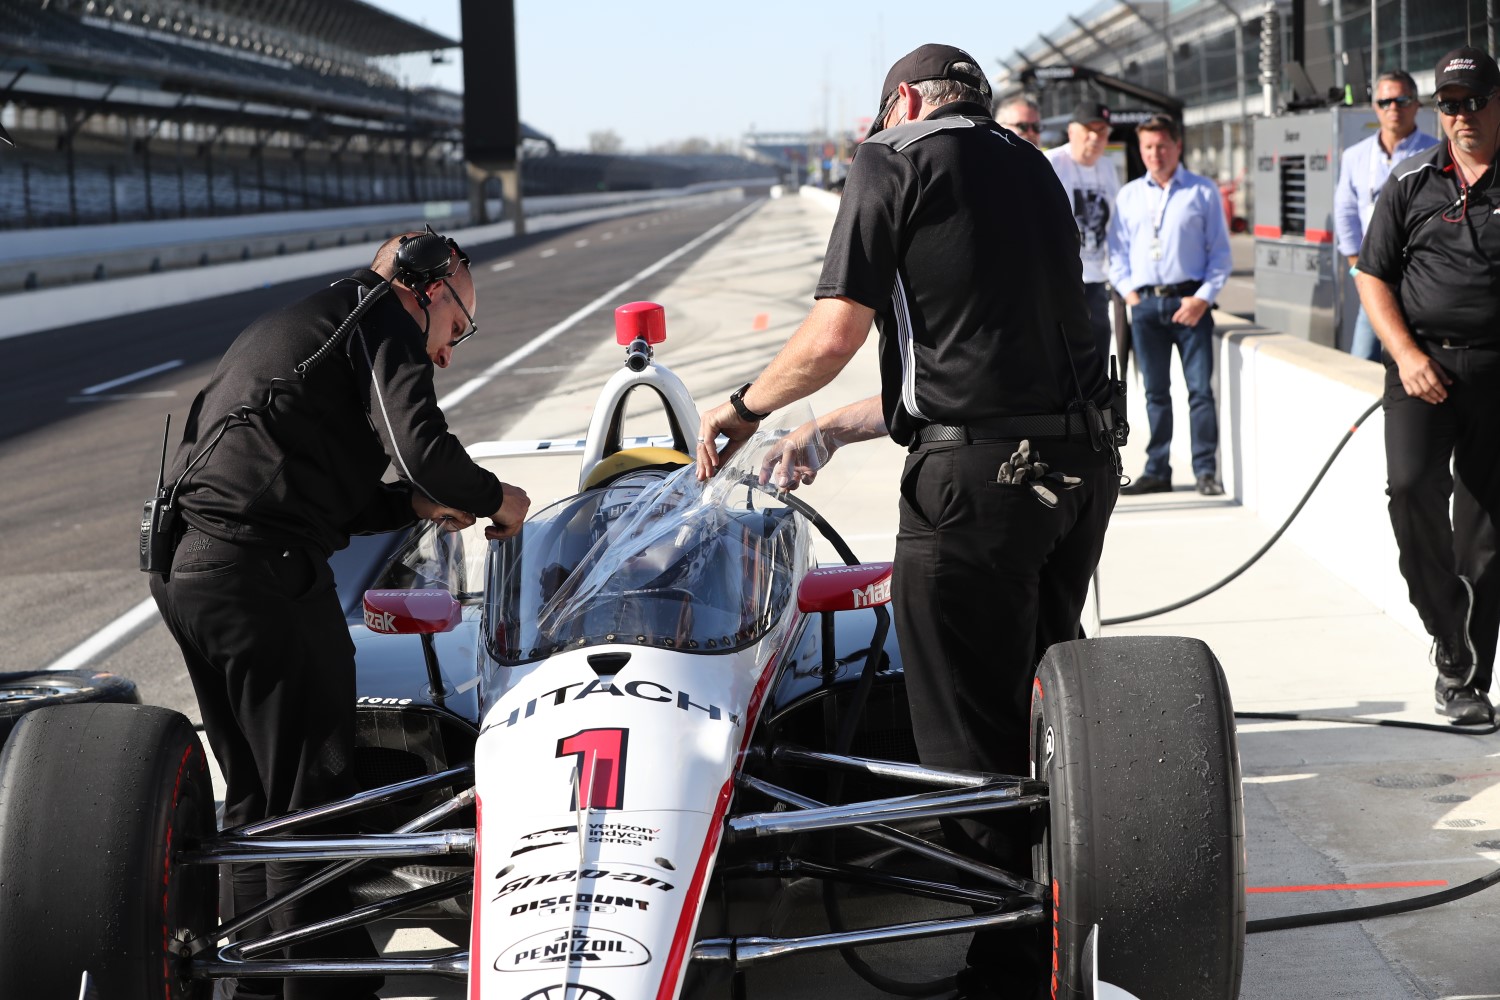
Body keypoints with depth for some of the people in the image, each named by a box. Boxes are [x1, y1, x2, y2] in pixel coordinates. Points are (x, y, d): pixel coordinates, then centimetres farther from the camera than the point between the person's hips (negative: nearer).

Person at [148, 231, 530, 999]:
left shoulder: (291, 326, 29)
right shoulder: (384, 316, 2)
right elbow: (421, 448, -12)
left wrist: (413, 503, 21)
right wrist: (494, 498, 6)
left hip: (182, 564, 9)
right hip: (264, 571, -9)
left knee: (255, 794, 18)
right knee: (313, 801, -2)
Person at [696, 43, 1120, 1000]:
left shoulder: (895, 157, 0)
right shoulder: (1031, 168, 21)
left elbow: (833, 338, -8)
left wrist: (744, 407, 12)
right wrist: (831, 429, 32)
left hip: (975, 476, -7)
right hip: (1084, 458, 7)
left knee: (975, 738, 3)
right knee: (1042, 697, 21)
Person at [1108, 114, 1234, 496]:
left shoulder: (1203, 191, 4)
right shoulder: (1129, 195, 13)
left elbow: (1220, 252, 2)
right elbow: (1117, 250, 15)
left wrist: (1203, 297, -8)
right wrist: (1128, 291, 1)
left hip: (1190, 301, -3)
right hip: (1144, 303, 3)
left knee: (1200, 389, -5)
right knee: (1155, 392, 8)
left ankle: (1206, 470, -2)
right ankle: (1157, 471, 13)